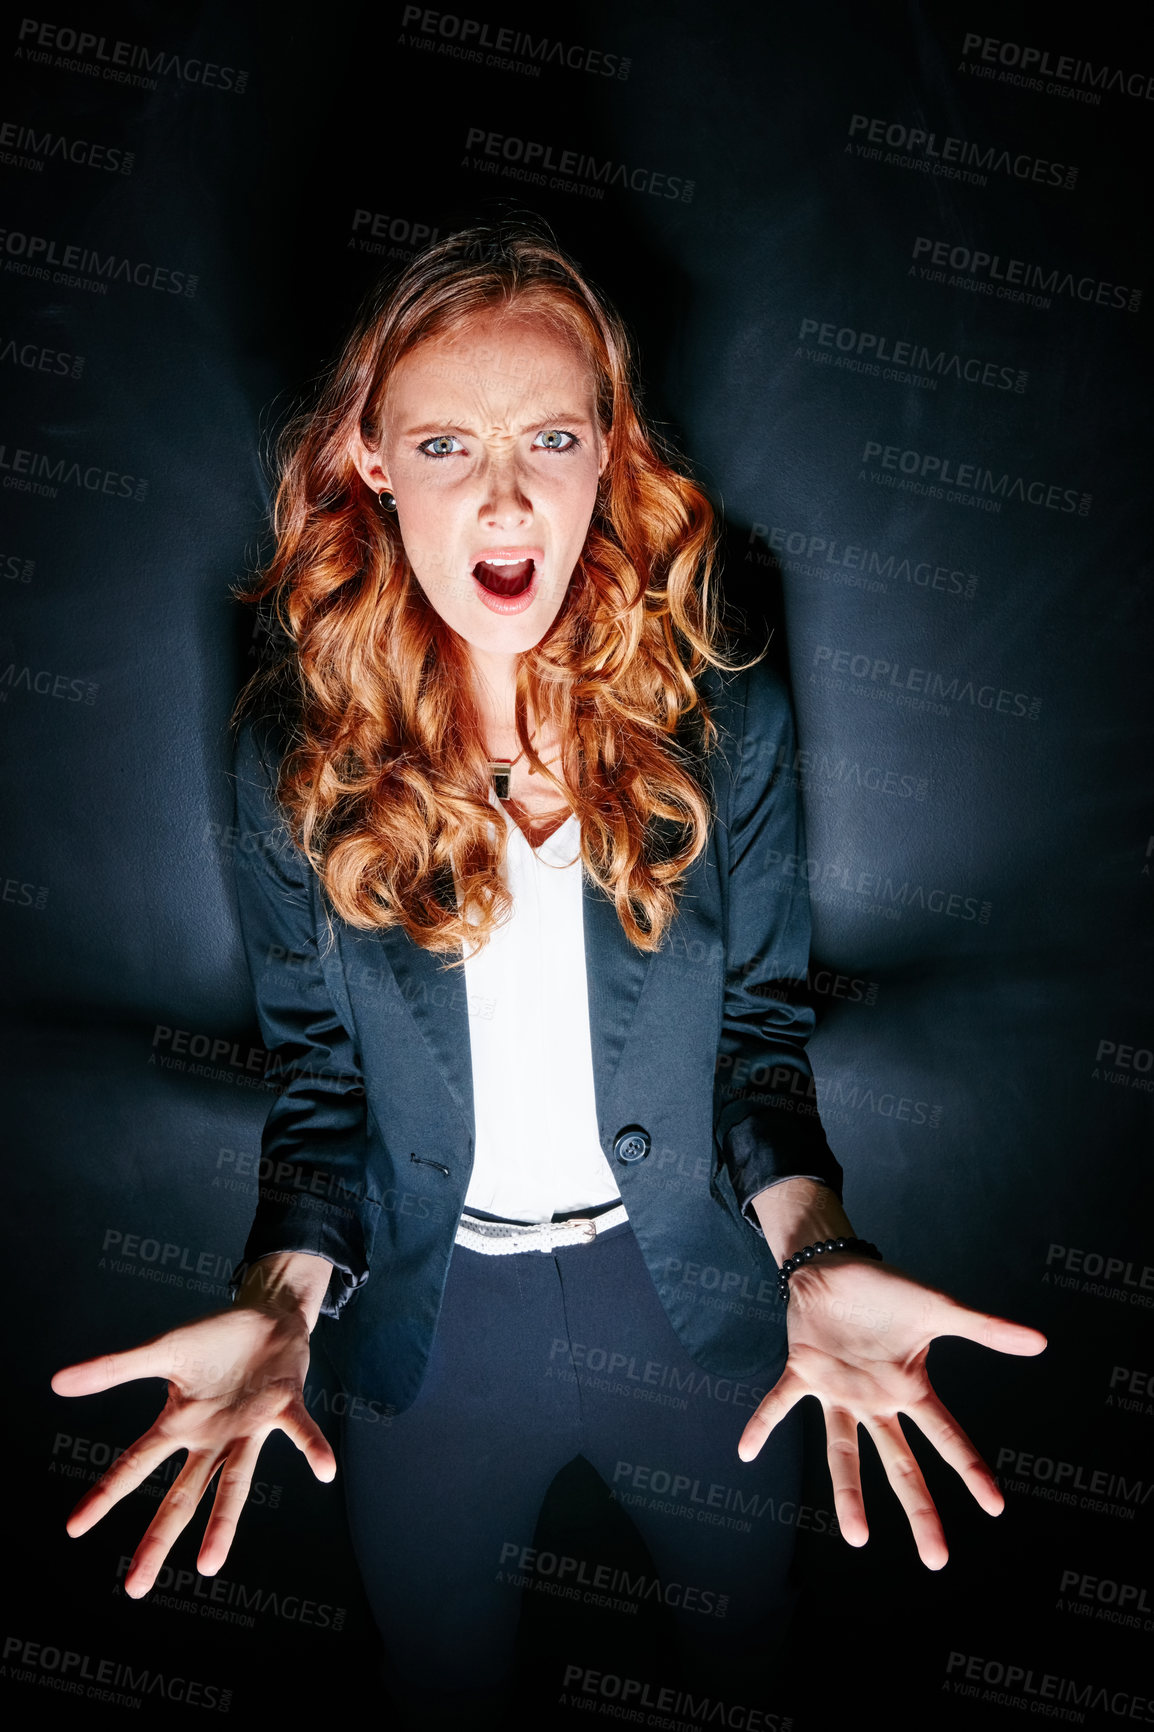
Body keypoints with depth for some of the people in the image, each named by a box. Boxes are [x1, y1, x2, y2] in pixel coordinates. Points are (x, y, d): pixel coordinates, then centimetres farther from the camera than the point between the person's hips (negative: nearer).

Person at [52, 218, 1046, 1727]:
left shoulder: (723, 718, -14)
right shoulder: (296, 752, -14)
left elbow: (760, 1023, -6)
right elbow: (318, 1073, -6)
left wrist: (815, 1248, -22)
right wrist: (279, 1300, -21)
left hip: (694, 1309, 1)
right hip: (431, 1330, 0)